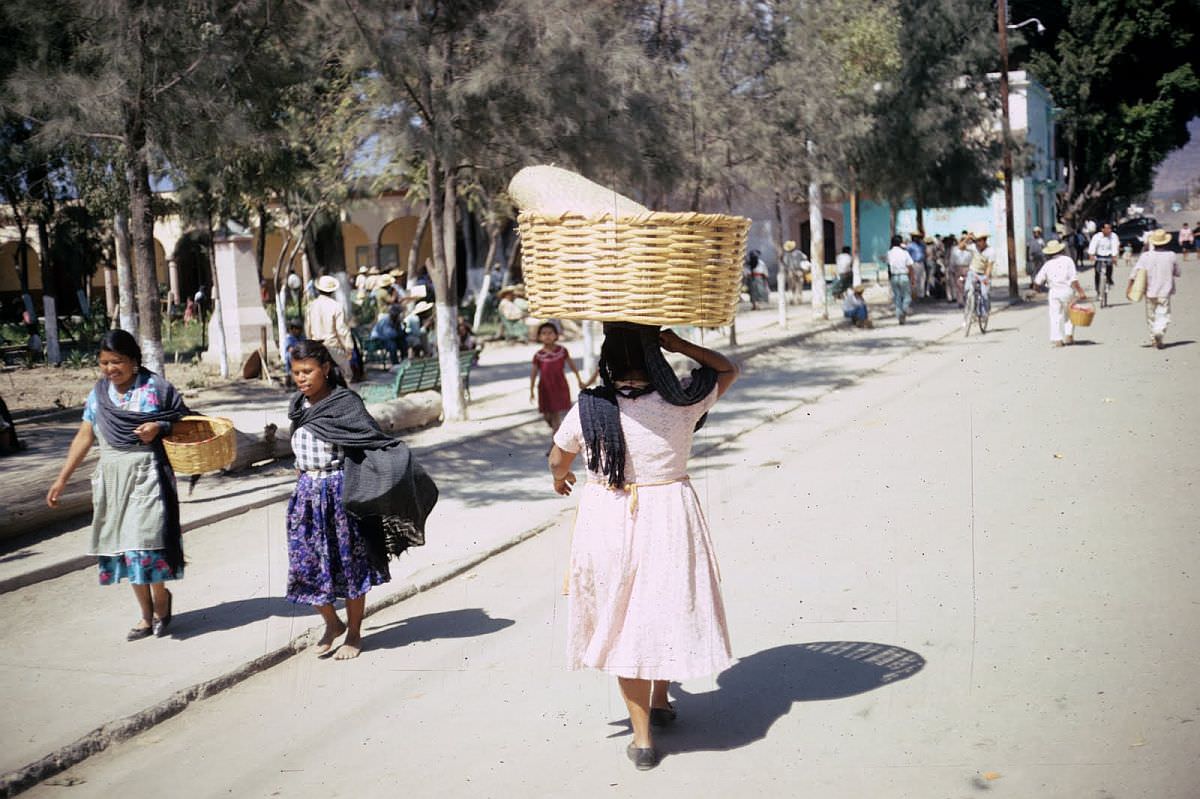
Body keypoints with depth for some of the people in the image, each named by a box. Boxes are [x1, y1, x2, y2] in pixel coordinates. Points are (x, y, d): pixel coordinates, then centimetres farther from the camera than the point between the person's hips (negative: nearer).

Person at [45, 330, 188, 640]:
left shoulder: (155, 387, -5)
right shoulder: (98, 394, 8)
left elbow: (184, 420, 3)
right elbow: (84, 437, 9)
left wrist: (159, 427, -18)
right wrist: (62, 479, 6)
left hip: (146, 473, -5)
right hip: (111, 477, 5)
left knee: (144, 539, -12)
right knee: (123, 545, 7)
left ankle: (162, 597, 15)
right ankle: (147, 615, 19)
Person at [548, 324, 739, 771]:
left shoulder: (587, 410, -13)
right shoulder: (683, 403, -12)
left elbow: (558, 462, 6)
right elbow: (728, 369, 8)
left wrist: (560, 479, 28)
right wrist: (679, 344, 1)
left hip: (608, 520, -1)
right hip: (671, 519, 1)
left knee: (623, 619, 12)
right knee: (668, 607, 22)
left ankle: (642, 736, 15)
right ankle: (660, 701, 42)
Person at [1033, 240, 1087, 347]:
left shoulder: (1048, 264, 3)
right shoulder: (1067, 260, -2)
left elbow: (1038, 281, 3)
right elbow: (1073, 279, -10)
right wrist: (1080, 292, -9)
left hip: (1054, 292, 1)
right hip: (1067, 290, 0)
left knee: (1055, 316, 3)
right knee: (1069, 315, 17)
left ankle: (1057, 339, -3)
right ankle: (1068, 335, 10)